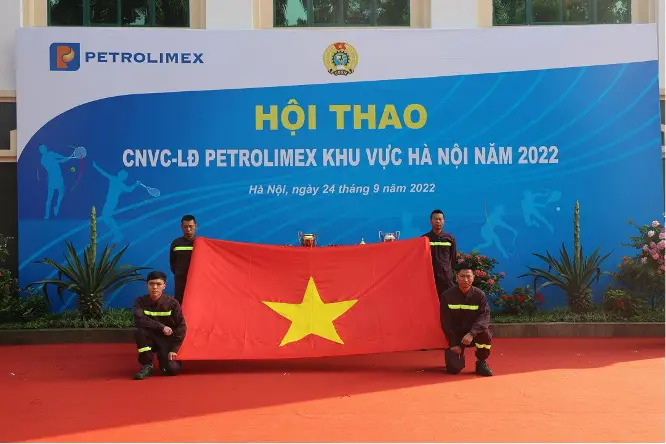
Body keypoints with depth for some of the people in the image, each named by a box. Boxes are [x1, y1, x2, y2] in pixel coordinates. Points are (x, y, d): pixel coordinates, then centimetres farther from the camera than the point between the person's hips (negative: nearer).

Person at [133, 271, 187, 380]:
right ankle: (147, 366, -14)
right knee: (140, 332, -33)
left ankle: (162, 356, 16)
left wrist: (174, 350, -15)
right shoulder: (140, 301, -9)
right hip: (151, 339, 1)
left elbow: (181, 327, -9)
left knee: (173, 369, -22)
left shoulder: (172, 303, -11)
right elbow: (139, 321, -25)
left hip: (168, 340, -1)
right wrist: (162, 327, -29)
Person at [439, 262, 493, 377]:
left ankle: (481, 363, -6)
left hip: (474, 333, 0)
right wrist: (454, 344, -10)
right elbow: (446, 322, -4)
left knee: (485, 333, -34)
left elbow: (484, 317, -17)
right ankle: (456, 354, 20)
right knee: (454, 368, -18)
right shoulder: (447, 296, -6)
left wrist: (471, 333, -34)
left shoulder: (480, 295, -6)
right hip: (455, 335, 0)